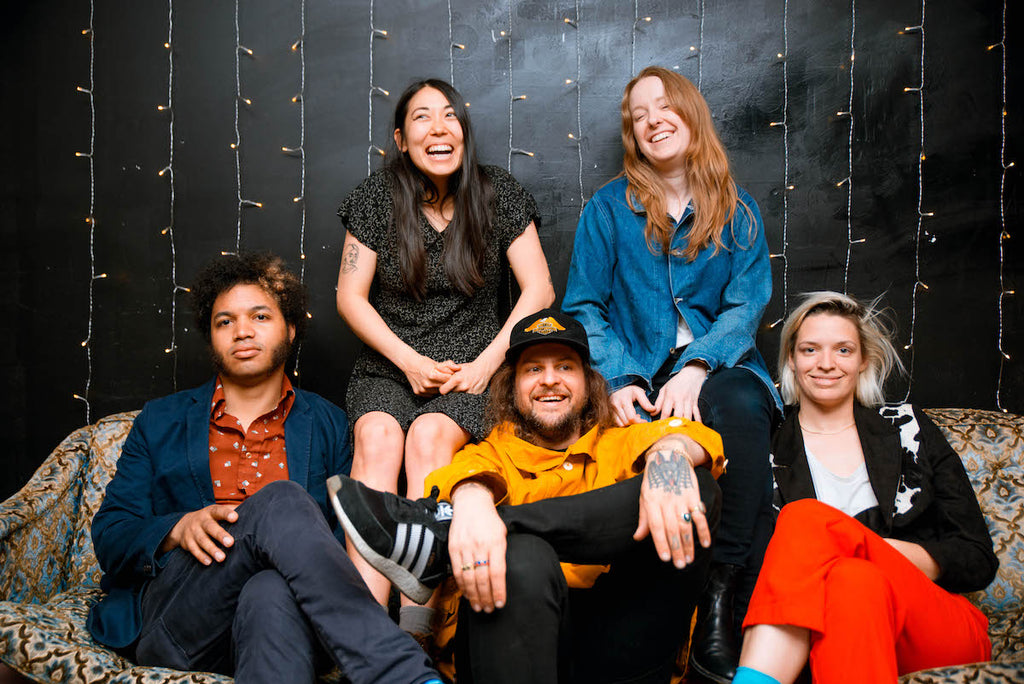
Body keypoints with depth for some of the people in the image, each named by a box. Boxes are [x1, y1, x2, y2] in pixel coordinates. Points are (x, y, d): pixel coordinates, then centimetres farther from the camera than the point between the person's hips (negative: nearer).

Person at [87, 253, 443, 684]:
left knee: (273, 594, -40)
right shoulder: (160, 422, 19)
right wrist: (178, 529, -10)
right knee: (280, 501, -31)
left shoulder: (327, 424, 19)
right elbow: (108, 536, 12)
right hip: (173, 620, 1)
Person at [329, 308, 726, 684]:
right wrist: (471, 499, -32)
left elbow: (687, 437, 0)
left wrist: (670, 451, -26)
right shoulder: (496, 451, 19)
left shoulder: (618, 446, 22)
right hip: (515, 643, -2)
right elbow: (475, 468, -6)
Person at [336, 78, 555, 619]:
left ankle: (416, 634, -35)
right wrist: (410, 362, -10)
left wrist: (488, 362, -10)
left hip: (470, 366, -1)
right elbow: (350, 297, 3)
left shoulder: (498, 193, 4)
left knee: (429, 438, -32)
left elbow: (539, 289, 1)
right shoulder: (378, 197, 3)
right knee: (376, 439, -30)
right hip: (387, 364, 1)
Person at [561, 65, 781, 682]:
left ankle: (725, 589, -26)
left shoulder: (737, 211, 11)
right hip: (638, 372, 0)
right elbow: (585, 307, 5)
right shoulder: (610, 207, 9)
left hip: (715, 367, 1)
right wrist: (619, 382, -13)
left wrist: (696, 367, -19)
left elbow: (746, 307, 1)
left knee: (741, 403, -35)